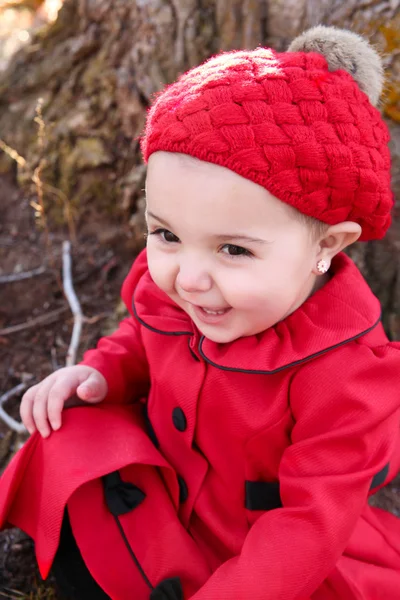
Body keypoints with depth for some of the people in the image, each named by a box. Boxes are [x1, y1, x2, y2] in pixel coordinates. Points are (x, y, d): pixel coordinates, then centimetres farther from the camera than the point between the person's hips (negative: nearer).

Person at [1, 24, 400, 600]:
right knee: (66, 448, -13)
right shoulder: (167, 288, -16)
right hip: (163, 482, 4)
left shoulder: (344, 370, -31)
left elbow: (311, 519, -26)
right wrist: (102, 372, -13)